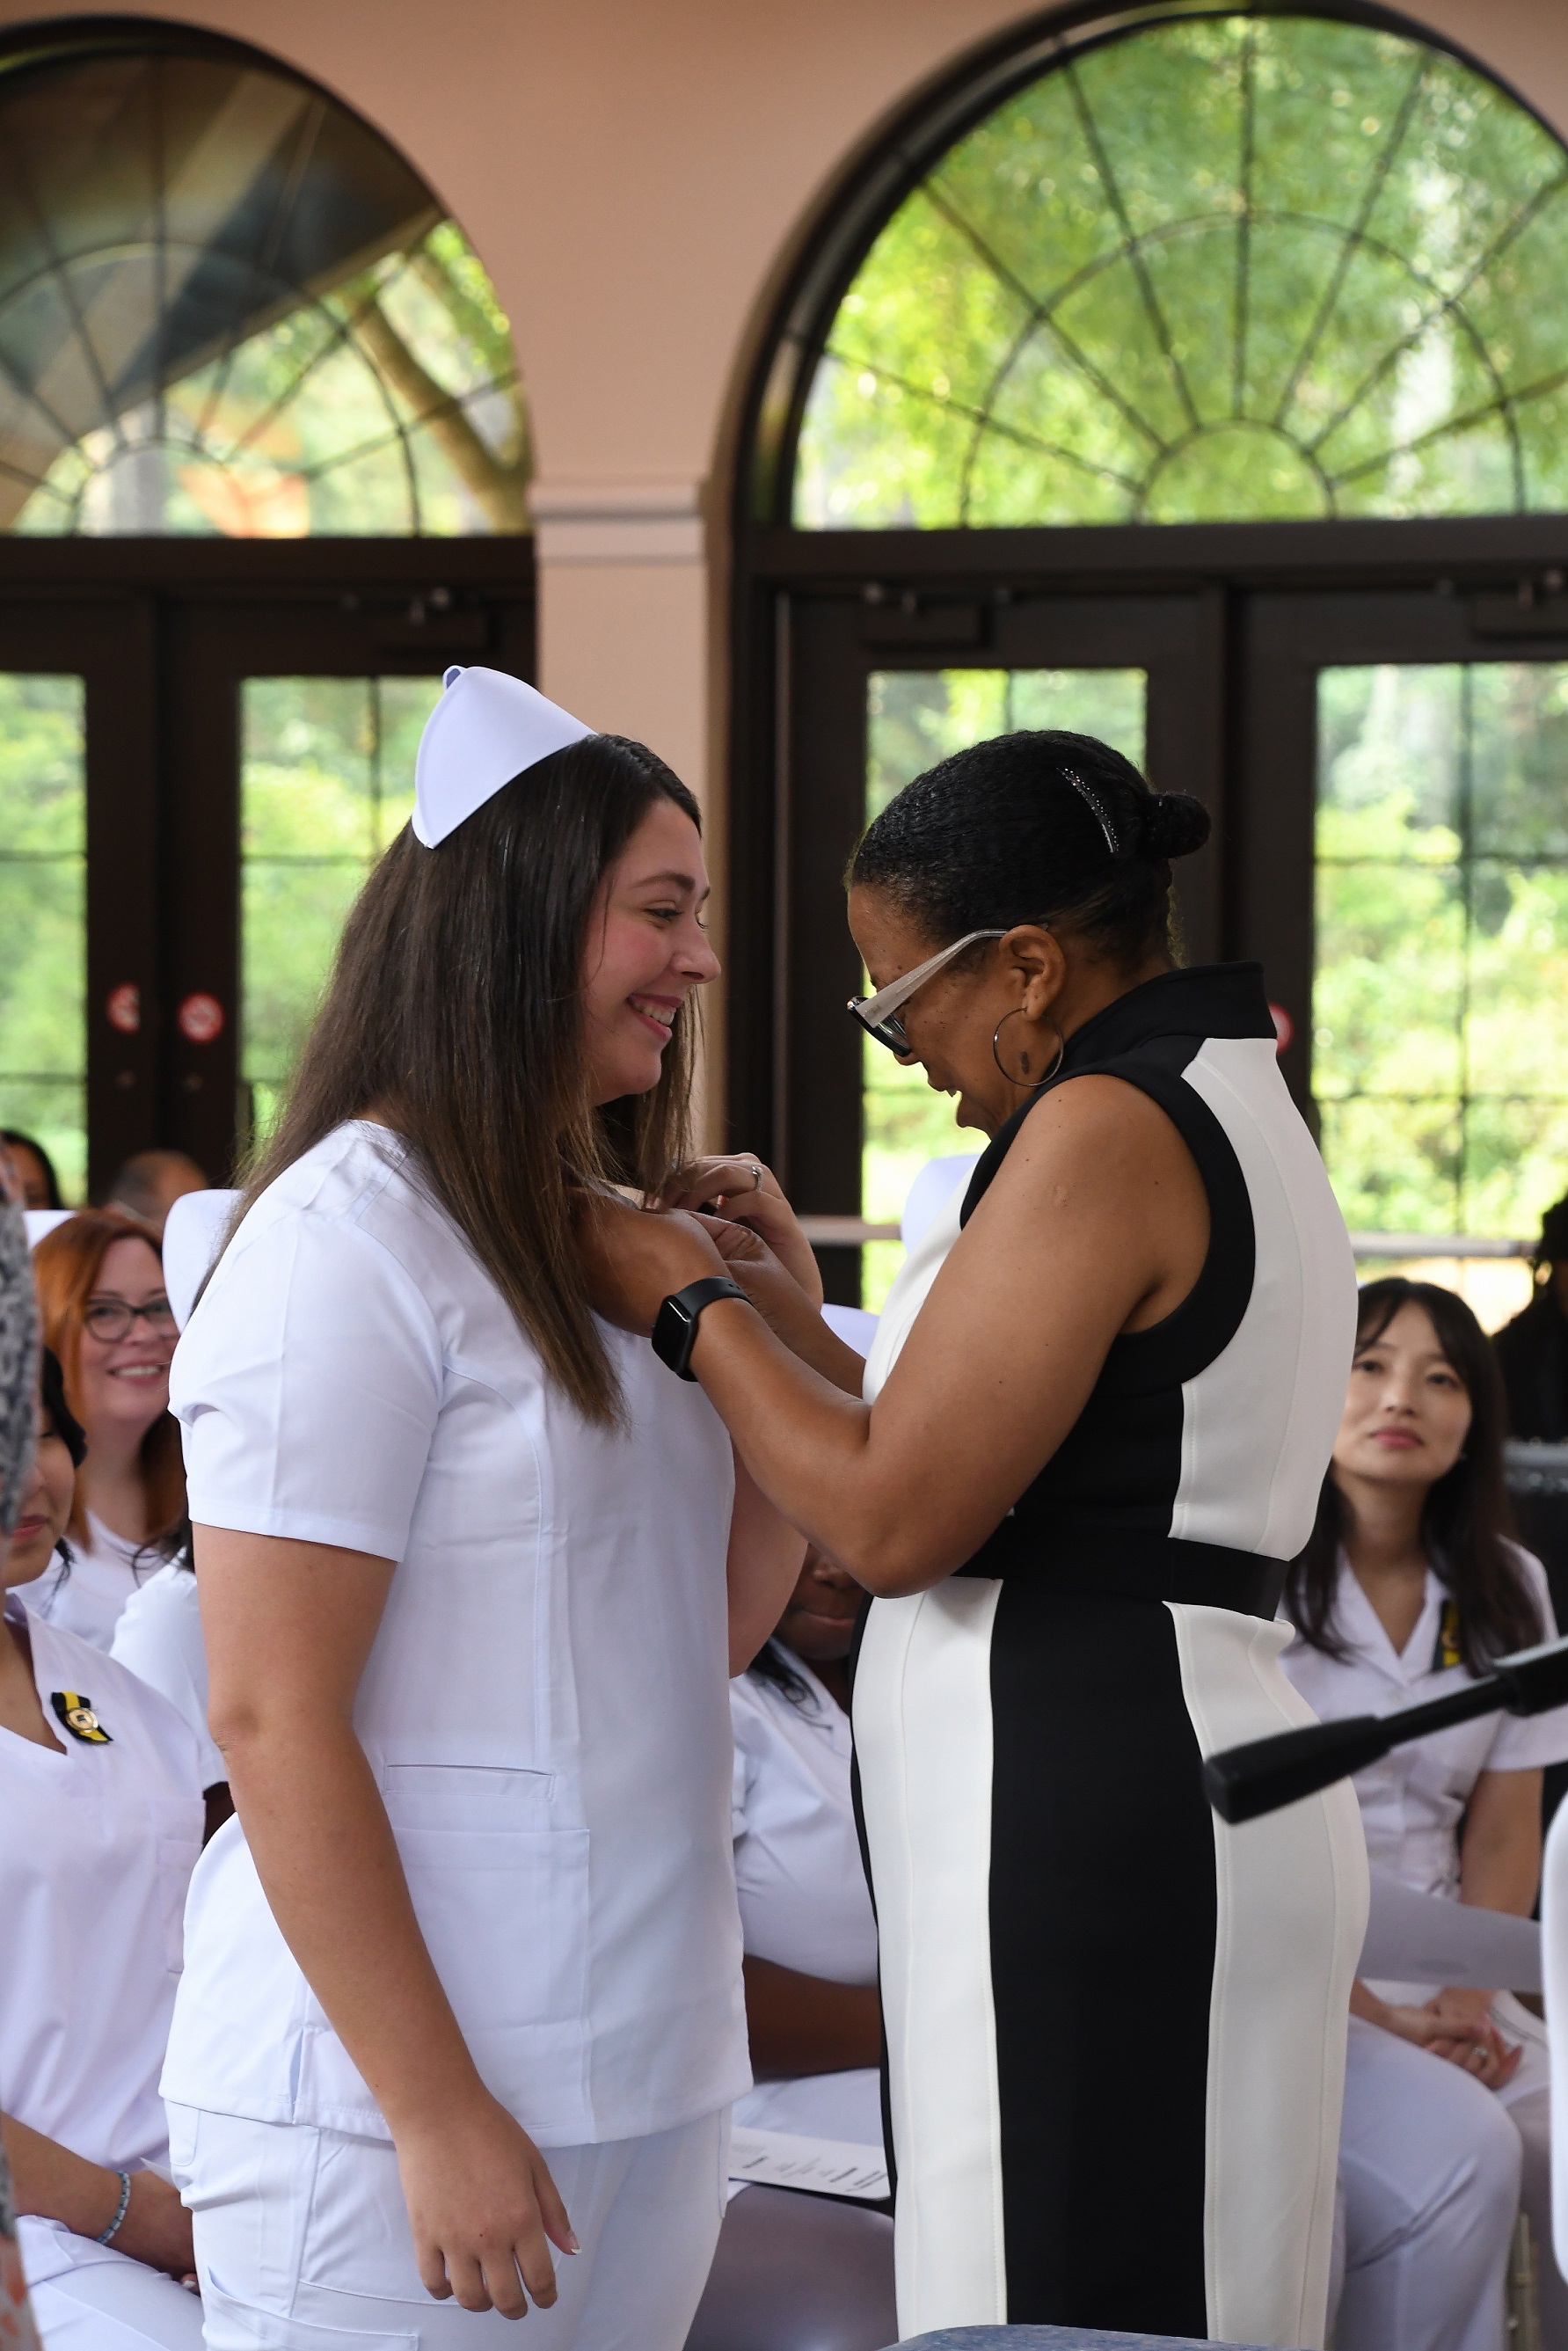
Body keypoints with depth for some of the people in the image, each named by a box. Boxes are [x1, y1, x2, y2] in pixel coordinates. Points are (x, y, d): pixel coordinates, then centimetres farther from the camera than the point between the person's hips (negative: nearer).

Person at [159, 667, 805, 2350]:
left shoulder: (605, 1241, 13)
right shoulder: (351, 1240, -13)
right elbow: (270, 1720, -17)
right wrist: (436, 2115, -20)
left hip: (645, 2072, 8)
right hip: (389, 2086, -8)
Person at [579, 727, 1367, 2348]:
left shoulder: (1106, 1127, -13)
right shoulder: (1241, 1118, 19)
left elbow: (893, 1522, -15)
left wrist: (688, 1303, -2)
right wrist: (789, 1311, 21)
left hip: (1077, 1825, -10)